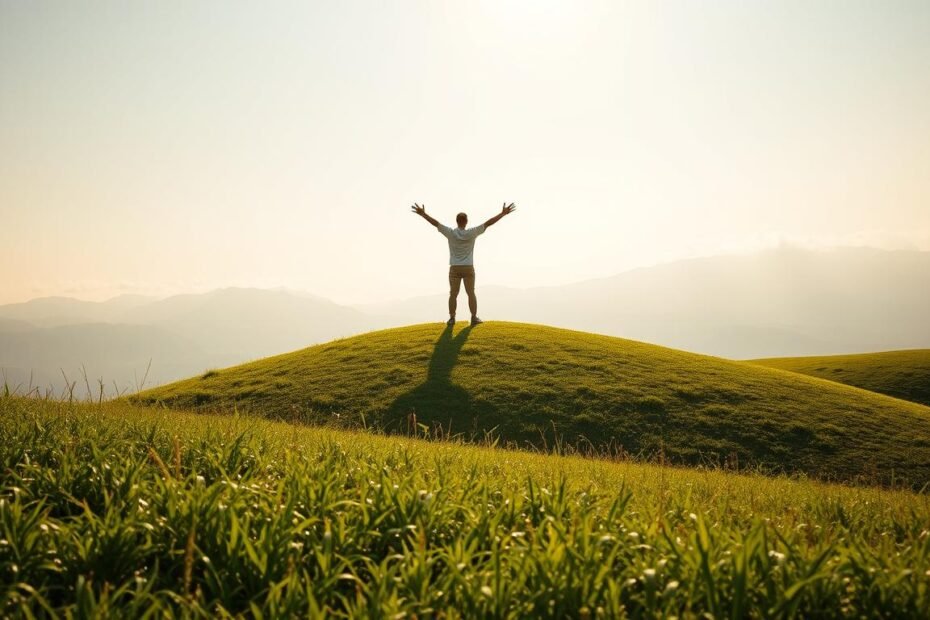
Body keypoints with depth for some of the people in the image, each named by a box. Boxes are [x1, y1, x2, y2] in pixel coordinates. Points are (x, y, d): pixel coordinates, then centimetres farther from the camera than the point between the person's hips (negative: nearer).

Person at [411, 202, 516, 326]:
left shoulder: (451, 233, -9)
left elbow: (435, 223, -6)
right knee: (471, 293, 7)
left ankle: (452, 318, 4)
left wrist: (422, 214, 2)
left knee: (453, 294, 5)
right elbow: (488, 223, -9)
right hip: (468, 268, 0)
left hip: (455, 269, 1)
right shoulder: (472, 233, -10)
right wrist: (503, 213, -6)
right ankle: (474, 318, 5)